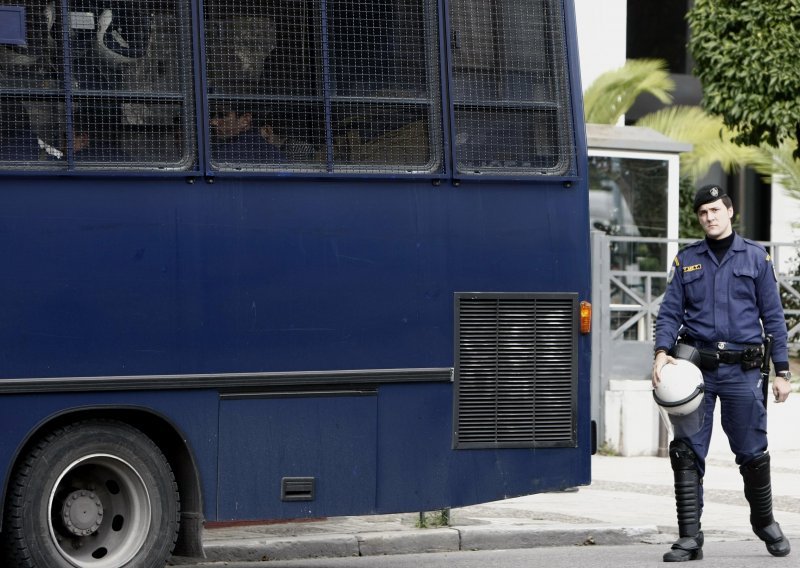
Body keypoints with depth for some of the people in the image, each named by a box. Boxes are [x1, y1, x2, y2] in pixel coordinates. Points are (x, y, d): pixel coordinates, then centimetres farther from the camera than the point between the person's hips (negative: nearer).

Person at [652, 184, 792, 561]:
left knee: (752, 452, 5)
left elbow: (773, 317, 6)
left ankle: (764, 522, 29)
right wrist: (662, 352, -12)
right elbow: (669, 312, 7)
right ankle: (689, 539, -2)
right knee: (688, 454, -5)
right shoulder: (686, 260, 10)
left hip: (741, 371, -1)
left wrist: (782, 371, 2)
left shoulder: (755, 257, 6)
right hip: (696, 367, 1)